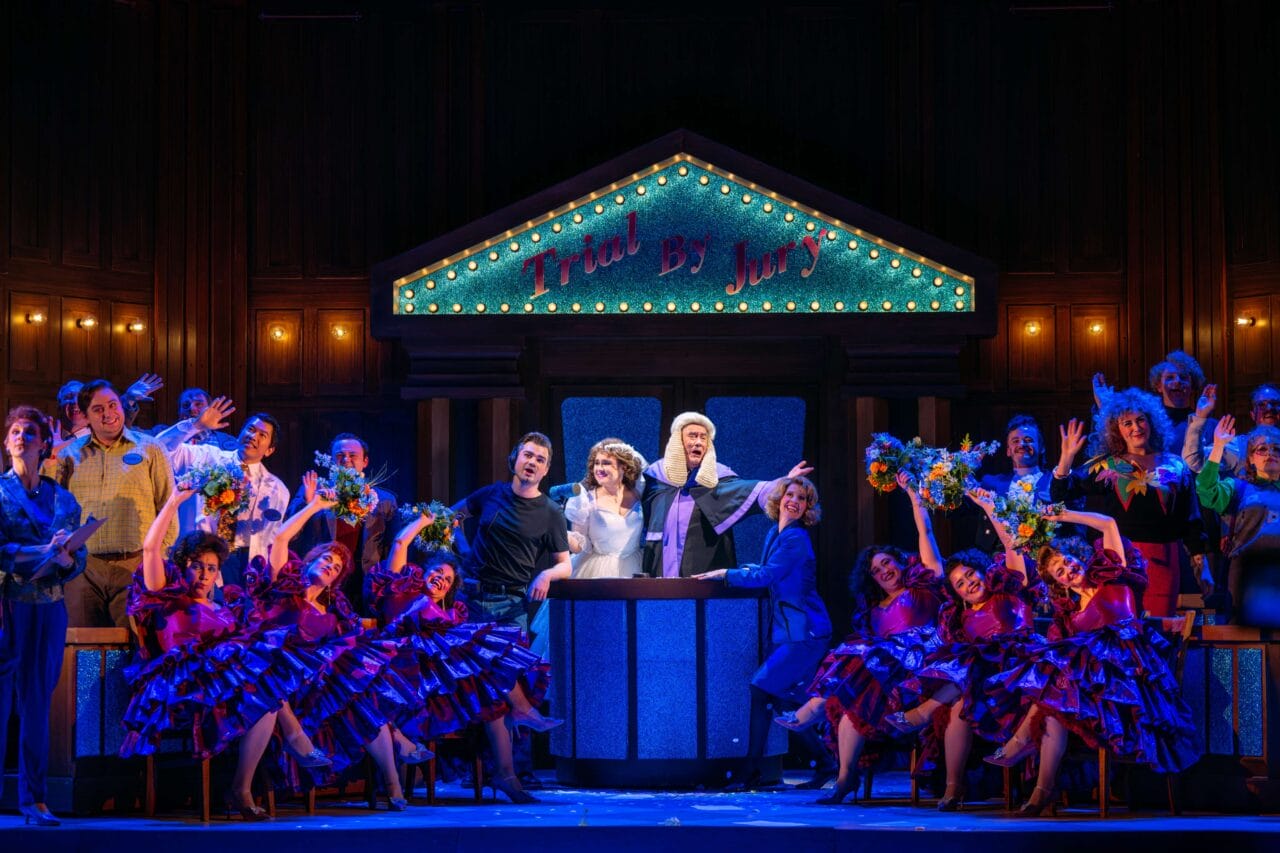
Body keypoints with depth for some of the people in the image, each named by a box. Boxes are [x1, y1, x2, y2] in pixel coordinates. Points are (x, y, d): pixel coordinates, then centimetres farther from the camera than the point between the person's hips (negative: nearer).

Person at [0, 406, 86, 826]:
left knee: (38, 702, 4)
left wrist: (68, 560, -13)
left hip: (49, 608, 4)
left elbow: (80, 557, 9)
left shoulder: (63, 499, 13)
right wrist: (45, 552, -16)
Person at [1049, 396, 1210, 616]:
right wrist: (1067, 457, -15)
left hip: (1164, 563, 1)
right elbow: (1059, 494, -1)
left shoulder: (1175, 467, 11)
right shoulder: (1106, 466, 6)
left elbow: (1191, 523, 13)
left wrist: (1201, 566, 9)